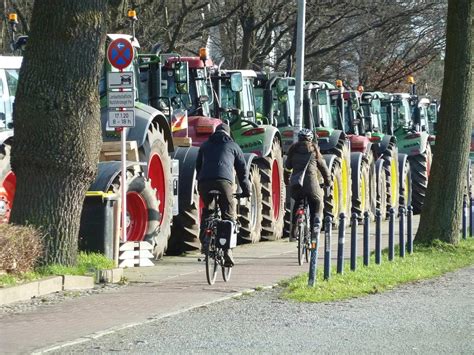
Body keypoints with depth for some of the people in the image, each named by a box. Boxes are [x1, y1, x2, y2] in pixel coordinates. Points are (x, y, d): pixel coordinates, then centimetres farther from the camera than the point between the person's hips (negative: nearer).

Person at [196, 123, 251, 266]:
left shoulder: (205, 145, 29)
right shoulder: (233, 146, 23)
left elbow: (198, 166, 31)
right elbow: (242, 169, 22)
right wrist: (246, 190, 29)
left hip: (204, 182, 2)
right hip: (224, 181, -2)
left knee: (207, 210, 26)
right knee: (229, 215, 2)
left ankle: (204, 241, 11)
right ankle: (227, 250, -12)